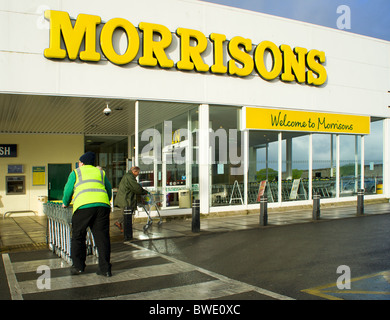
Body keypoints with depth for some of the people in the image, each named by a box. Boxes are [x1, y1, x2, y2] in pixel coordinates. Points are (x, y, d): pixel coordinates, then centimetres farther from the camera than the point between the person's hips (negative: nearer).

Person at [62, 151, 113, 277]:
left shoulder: (76, 172, 19)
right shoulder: (100, 172, 26)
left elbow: (68, 190, 19)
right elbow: (109, 190, 28)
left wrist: (65, 203, 37)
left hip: (83, 206, -3)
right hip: (102, 205, 3)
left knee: (78, 236, 11)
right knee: (102, 237, 5)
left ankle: (78, 266, 14)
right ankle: (105, 268, 4)